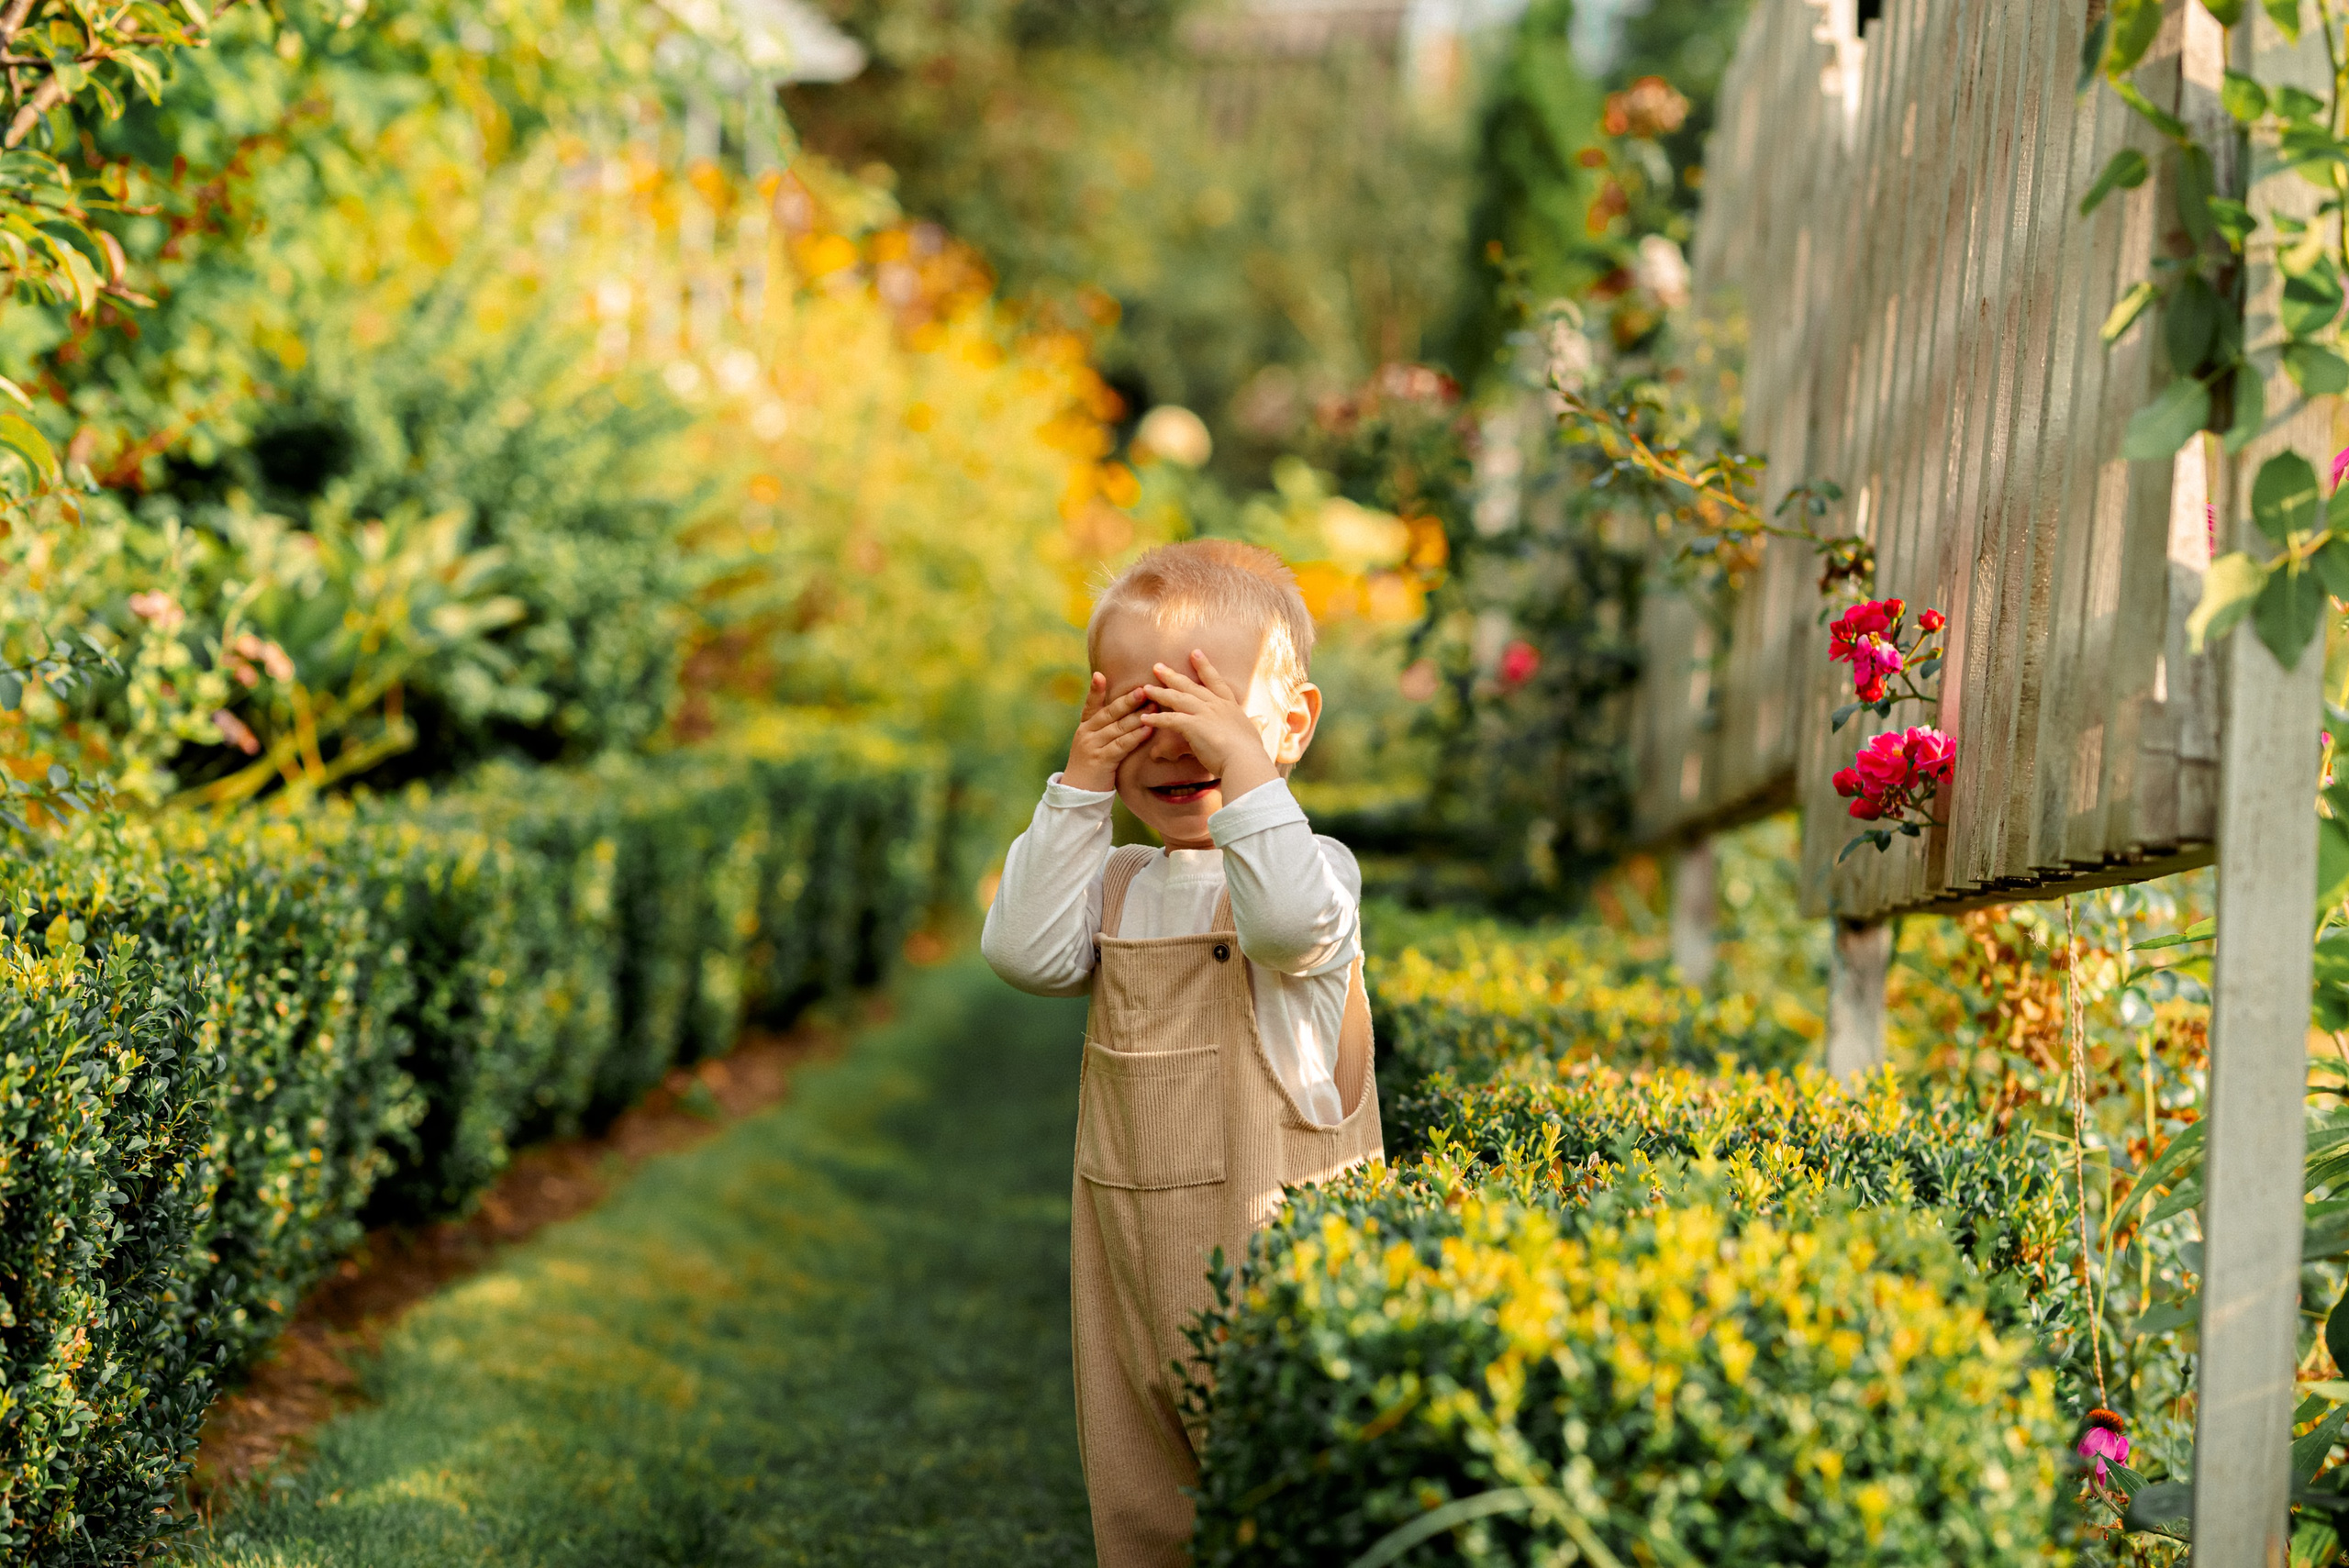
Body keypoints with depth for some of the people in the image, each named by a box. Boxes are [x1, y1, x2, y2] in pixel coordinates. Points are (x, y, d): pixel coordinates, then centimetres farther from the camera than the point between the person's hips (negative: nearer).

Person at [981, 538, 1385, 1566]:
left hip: (1272, 1244, -6)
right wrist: (1079, 791, -4)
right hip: (1131, 1257, 6)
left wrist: (1245, 769, -26)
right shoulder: (1118, 885, 10)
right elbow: (1026, 953, -4)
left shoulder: (1310, 867, -7)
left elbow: (1293, 924, -29)